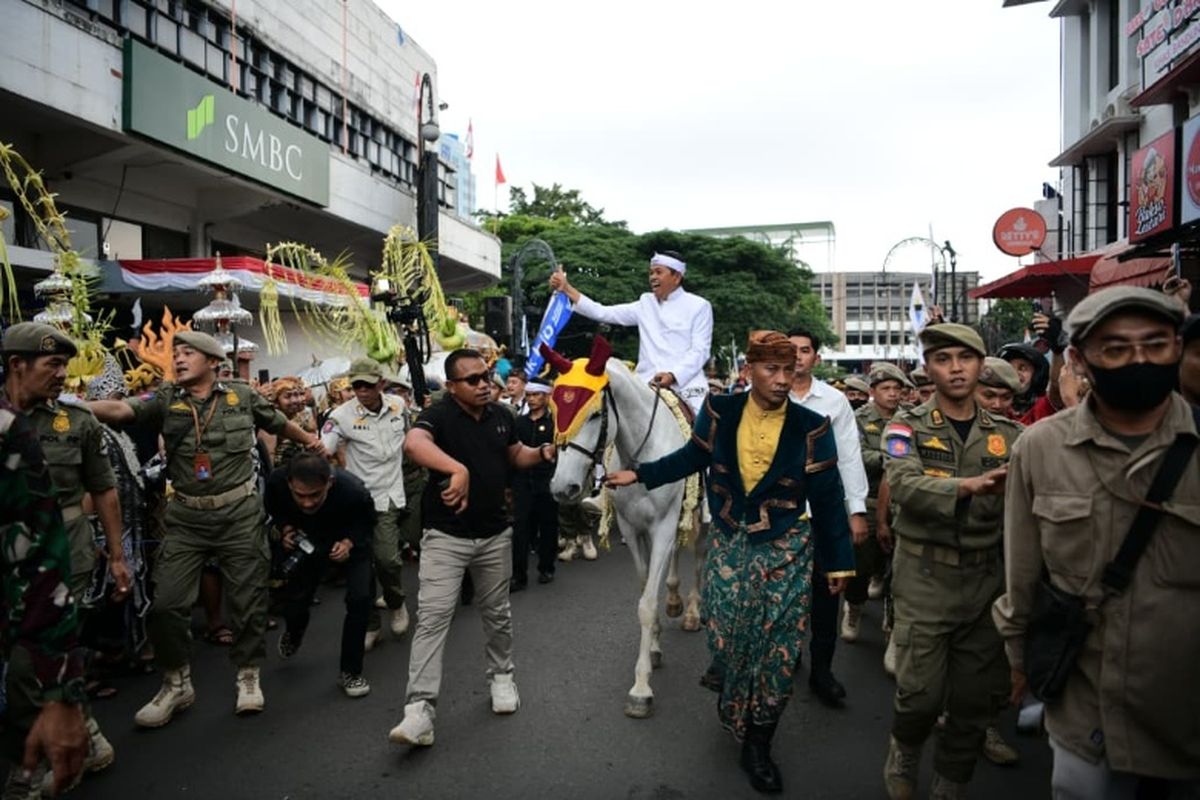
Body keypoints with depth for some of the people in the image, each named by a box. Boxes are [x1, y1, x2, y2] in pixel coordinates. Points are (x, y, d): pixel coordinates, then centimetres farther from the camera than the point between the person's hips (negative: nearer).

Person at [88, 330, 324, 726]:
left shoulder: (241, 394, 0)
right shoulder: (165, 398, -1)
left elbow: (278, 422, 16)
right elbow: (120, 410, -17)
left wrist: (309, 439, 26)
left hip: (240, 513, -1)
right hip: (186, 517, 1)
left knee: (247, 598, 7)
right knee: (166, 602, 0)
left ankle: (248, 676, 26)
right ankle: (176, 683, 22)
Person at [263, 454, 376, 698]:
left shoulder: (354, 491, -40)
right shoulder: (277, 481, -32)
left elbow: (367, 519, -15)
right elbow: (272, 507, -5)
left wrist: (349, 542, -30)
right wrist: (286, 529, -22)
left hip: (352, 540, -2)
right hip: (310, 540, 3)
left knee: (360, 599, -18)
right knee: (294, 602, 3)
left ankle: (350, 672, 2)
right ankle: (294, 632, 45)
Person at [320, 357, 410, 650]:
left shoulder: (398, 406, 0)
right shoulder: (342, 415, -11)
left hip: (388, 496, 1)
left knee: (386, 559, -9)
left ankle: (396, 604, 22)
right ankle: (370, 623, 22)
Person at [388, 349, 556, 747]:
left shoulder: (502, 415, 3)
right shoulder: (439, 414, -15)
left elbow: (515, 455, 20)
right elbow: (413, 444, -38)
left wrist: (542, 453, -2)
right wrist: (456, 468, -55)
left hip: (495, 534, 5)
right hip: (446, 535, -5)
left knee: (497, 613, 18)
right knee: (432, 617, -9)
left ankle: (501, 675, 40)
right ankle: (420, 709, -6)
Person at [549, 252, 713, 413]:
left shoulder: (699, 306, 5)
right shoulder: (646, 305, 15)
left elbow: (700, 351, -3)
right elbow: (603, 313, 11)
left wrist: (673, 375, -18)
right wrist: (566, 289, 3)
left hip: (686, 385, -3)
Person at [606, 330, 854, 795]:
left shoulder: (811, 427, -11)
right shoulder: (719, 412, -8)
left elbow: (827, 498, -5)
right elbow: (691, 458, 9)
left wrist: (838, 561, -2)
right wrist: (639, 474, 4)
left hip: (786, 551, -1)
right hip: (727, 545, 1)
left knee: (778, 650, 5)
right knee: (725, 640, 9)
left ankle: (758, 745, 25)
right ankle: (734, 712, 41)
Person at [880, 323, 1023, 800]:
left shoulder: (1007, 435, 7)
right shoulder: (907, 428, -4)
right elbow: (904, 485, -22)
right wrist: (969, 485, -38)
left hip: (987, 579, 3)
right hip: (926, 577, -3)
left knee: (975, 699, 11)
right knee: (922, 694, -2)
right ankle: (904, 751, 31)